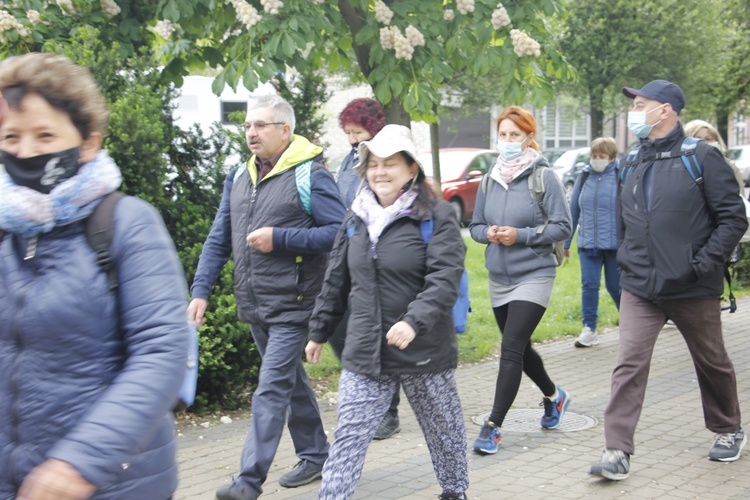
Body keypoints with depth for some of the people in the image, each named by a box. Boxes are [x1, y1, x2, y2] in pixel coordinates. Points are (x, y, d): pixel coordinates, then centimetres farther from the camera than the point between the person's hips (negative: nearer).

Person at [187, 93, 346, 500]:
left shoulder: (310, 176, -9)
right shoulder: (239, 178, 11)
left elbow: (339, 232, -15)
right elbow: (219, 239, 13)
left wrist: (280, 239, -19)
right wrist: (200, 290, 4)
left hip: (291, 305, -7)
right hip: (254, 306, 7)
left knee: (271, 390, -9)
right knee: (291, 382, 18)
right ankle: (315, 455, 32)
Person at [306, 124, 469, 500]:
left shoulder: (436, 216, -8)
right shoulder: (357, 218, 8)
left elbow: (445, 279, -19)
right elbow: (336, 282, 15)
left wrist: (414, 321, -33)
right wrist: (319, 332, 18)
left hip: (424, 352, -3)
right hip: (365, 354, 4)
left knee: (442, 428, 15)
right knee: (349, 437, -1)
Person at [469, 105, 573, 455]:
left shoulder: (544, 177, -8)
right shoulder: (489, 181, 6)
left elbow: (562, 227, -9)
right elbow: (475, 225, 13)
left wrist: (521, 235, -19)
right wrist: (488, 233, -9)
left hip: (534, 275, -6)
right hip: (499, 278, 6)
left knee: (511, 349, -13)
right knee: (520, 348, 18)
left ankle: (493, 426, -9)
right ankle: (553, 396, 43)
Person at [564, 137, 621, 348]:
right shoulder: (584, 176, 8)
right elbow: (573, 211, 12)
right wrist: (565, 242, 13)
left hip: (615, 244, -3)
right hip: (588, 243, 3)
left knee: (615, 286, 7)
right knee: (589, 285, -2)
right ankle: (589, 330, 5)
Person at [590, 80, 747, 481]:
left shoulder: (701, 157, -8)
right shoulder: (634, 165, 9)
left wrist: (704, 263, -15)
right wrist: (628, 262, 12)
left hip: (693, 290, -4)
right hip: (640, 289, 4)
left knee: (712, 363, 14)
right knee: (629, 364, -8)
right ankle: (617, 452, -7)